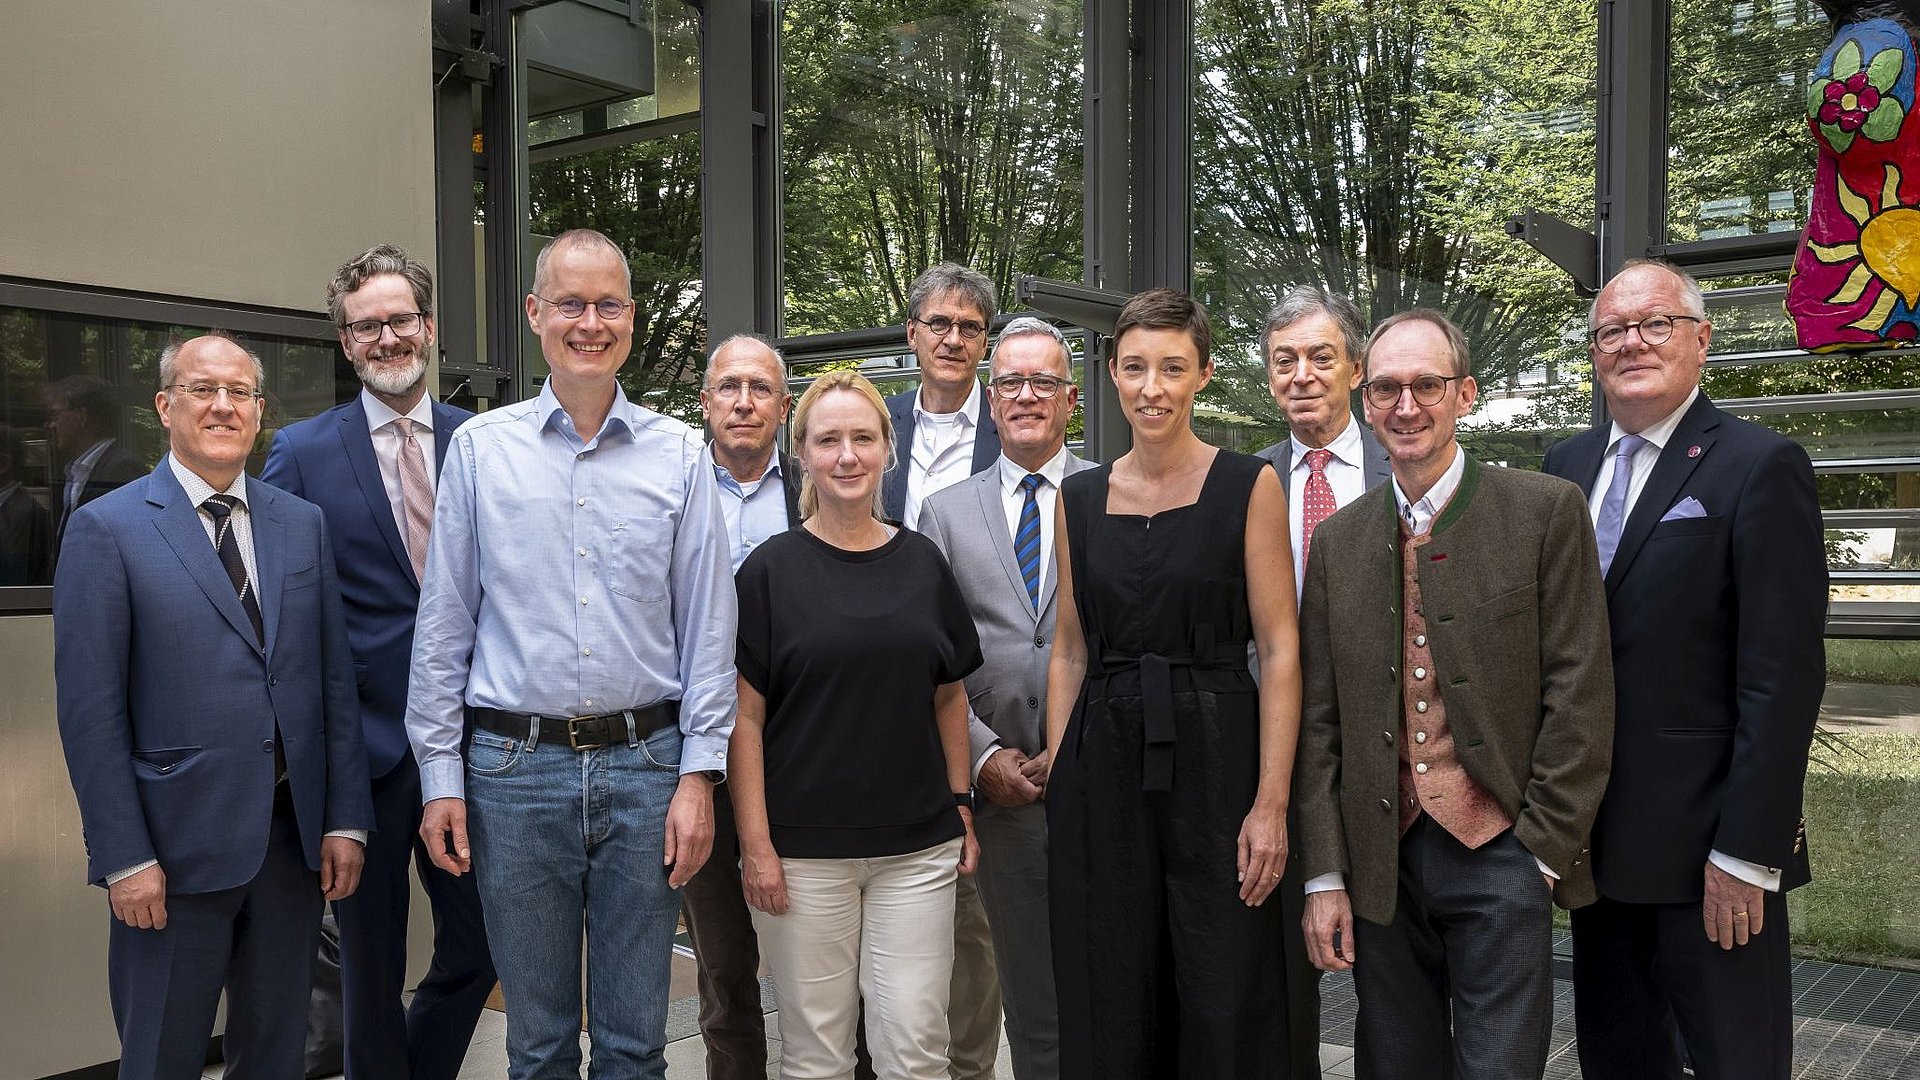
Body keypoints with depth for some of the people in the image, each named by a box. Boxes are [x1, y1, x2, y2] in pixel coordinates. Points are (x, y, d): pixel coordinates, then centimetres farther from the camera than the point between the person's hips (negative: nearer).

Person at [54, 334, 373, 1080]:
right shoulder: (106, 529, -5)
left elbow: (335, 681, 7)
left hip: (294, 837, 4)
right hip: (175, 846, -4)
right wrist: (124, 857, -11)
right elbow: (90, 709, -8)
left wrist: (346, 819, 3)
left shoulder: (304, 524, 8)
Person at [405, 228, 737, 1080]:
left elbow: (708, 628, 3)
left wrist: (699, 775, -3)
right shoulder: (480, 447, 3)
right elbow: (443, 627, 4)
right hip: (515, 766, 0)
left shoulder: (678, 453, 2)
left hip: (645, 764, 0)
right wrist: (441, 776, 0)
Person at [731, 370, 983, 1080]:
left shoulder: (922, 562, 6)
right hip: (803, 850, -2)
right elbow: (745, 716, -4)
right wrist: (755, 846, -8)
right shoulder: (771, 569, -2)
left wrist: (961, 807, 9)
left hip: (918, 843, 2)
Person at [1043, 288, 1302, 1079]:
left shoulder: (1248, 486, -3)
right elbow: (1070, 651, 12)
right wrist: (1057, 777, 5)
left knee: (1226, 1012, 3)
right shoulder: (1079, 497, 8)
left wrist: (1271, 801, -12)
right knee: (1109, 1014, 10)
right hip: (1102, 761, 3)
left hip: (1214, 756, -3)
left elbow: (1278, 650, -5)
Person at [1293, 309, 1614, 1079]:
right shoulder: (1338, 540, 8)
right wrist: (1325, 876, 3)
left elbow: (1580, 692, -4)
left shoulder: (1545, 512, -2)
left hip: (1500, 853, -3)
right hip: (1380, 863, 4)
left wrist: (1543, 847, -7)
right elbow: (1320, 719, 7)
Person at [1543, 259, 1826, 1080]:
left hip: (1706, 843, -6)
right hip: (1594, 832, 6)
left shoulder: (1761, 467, -9)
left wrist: (1747, 851, -17)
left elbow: (1782, 674, -14)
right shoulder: (1567, 466, 9)